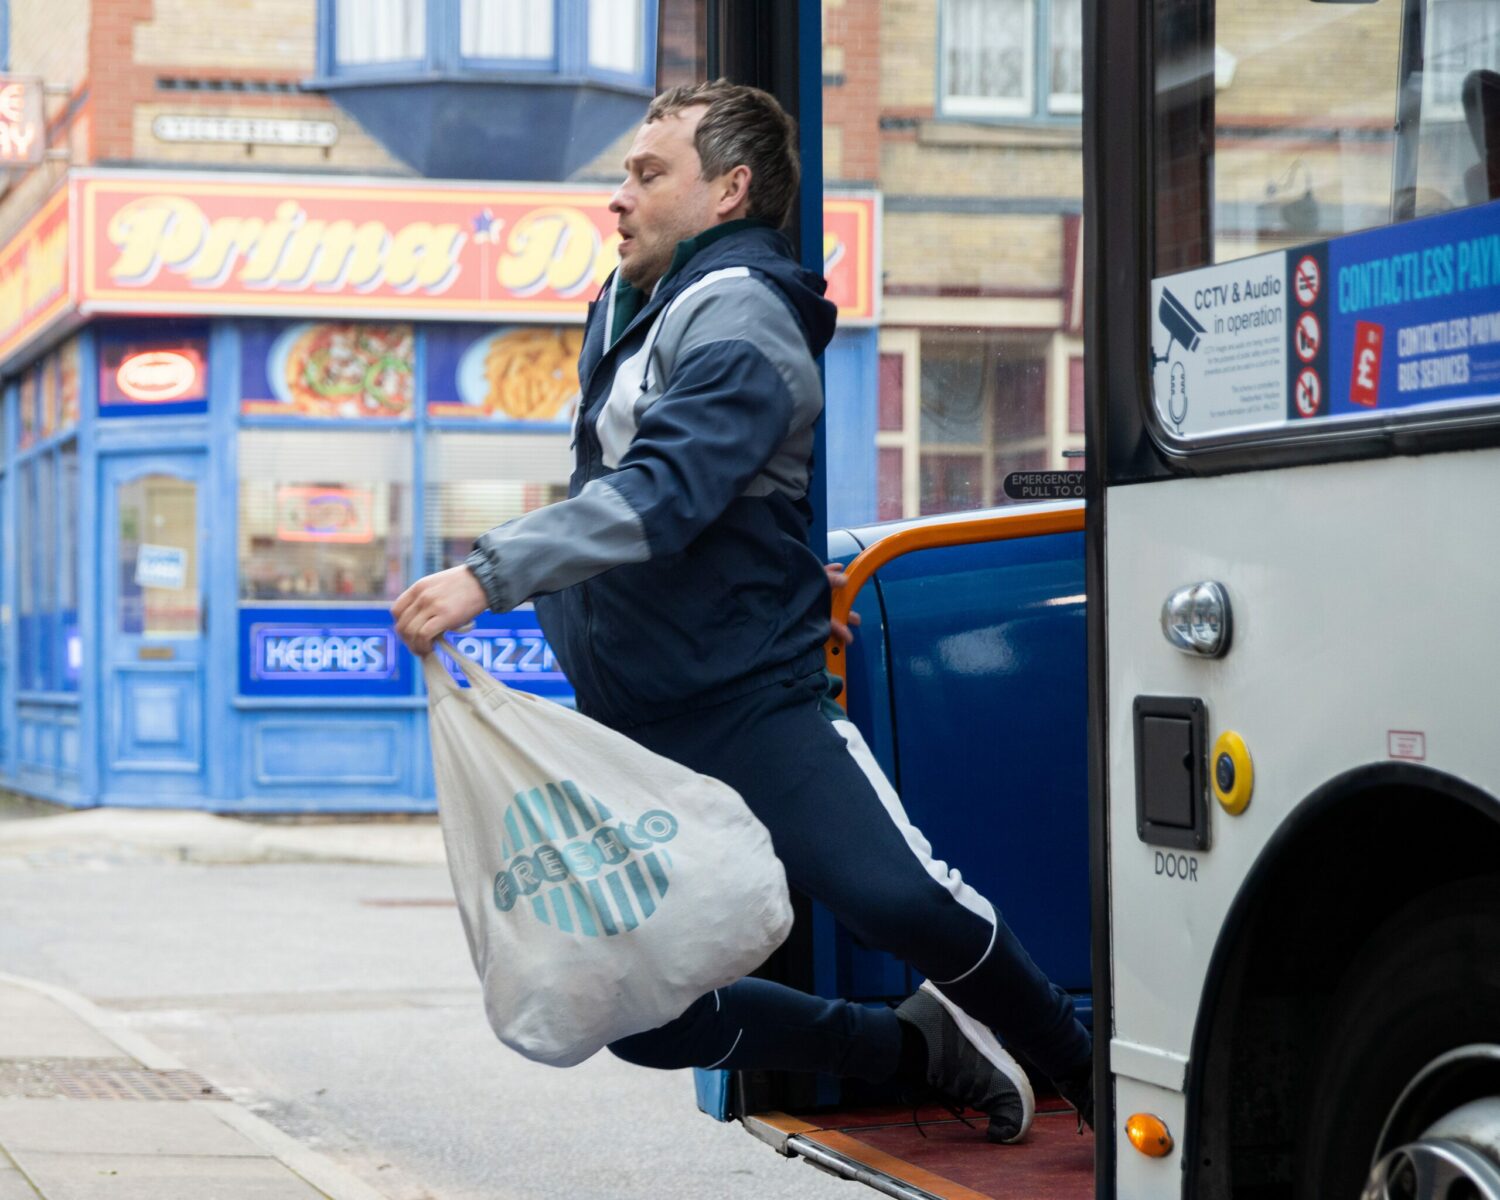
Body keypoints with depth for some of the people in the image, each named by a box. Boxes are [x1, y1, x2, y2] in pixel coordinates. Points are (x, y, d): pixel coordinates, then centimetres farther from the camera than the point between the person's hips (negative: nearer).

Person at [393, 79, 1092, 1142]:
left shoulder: (737, 321, -13)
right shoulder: (628, 312, 16)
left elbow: (660, 496, -29)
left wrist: (490, 575, -37)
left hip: (751, 703, -8)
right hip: (630, 731, 8)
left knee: (903, 903, -24)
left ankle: (1086, 1075, 1)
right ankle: (916, 1049, 15)